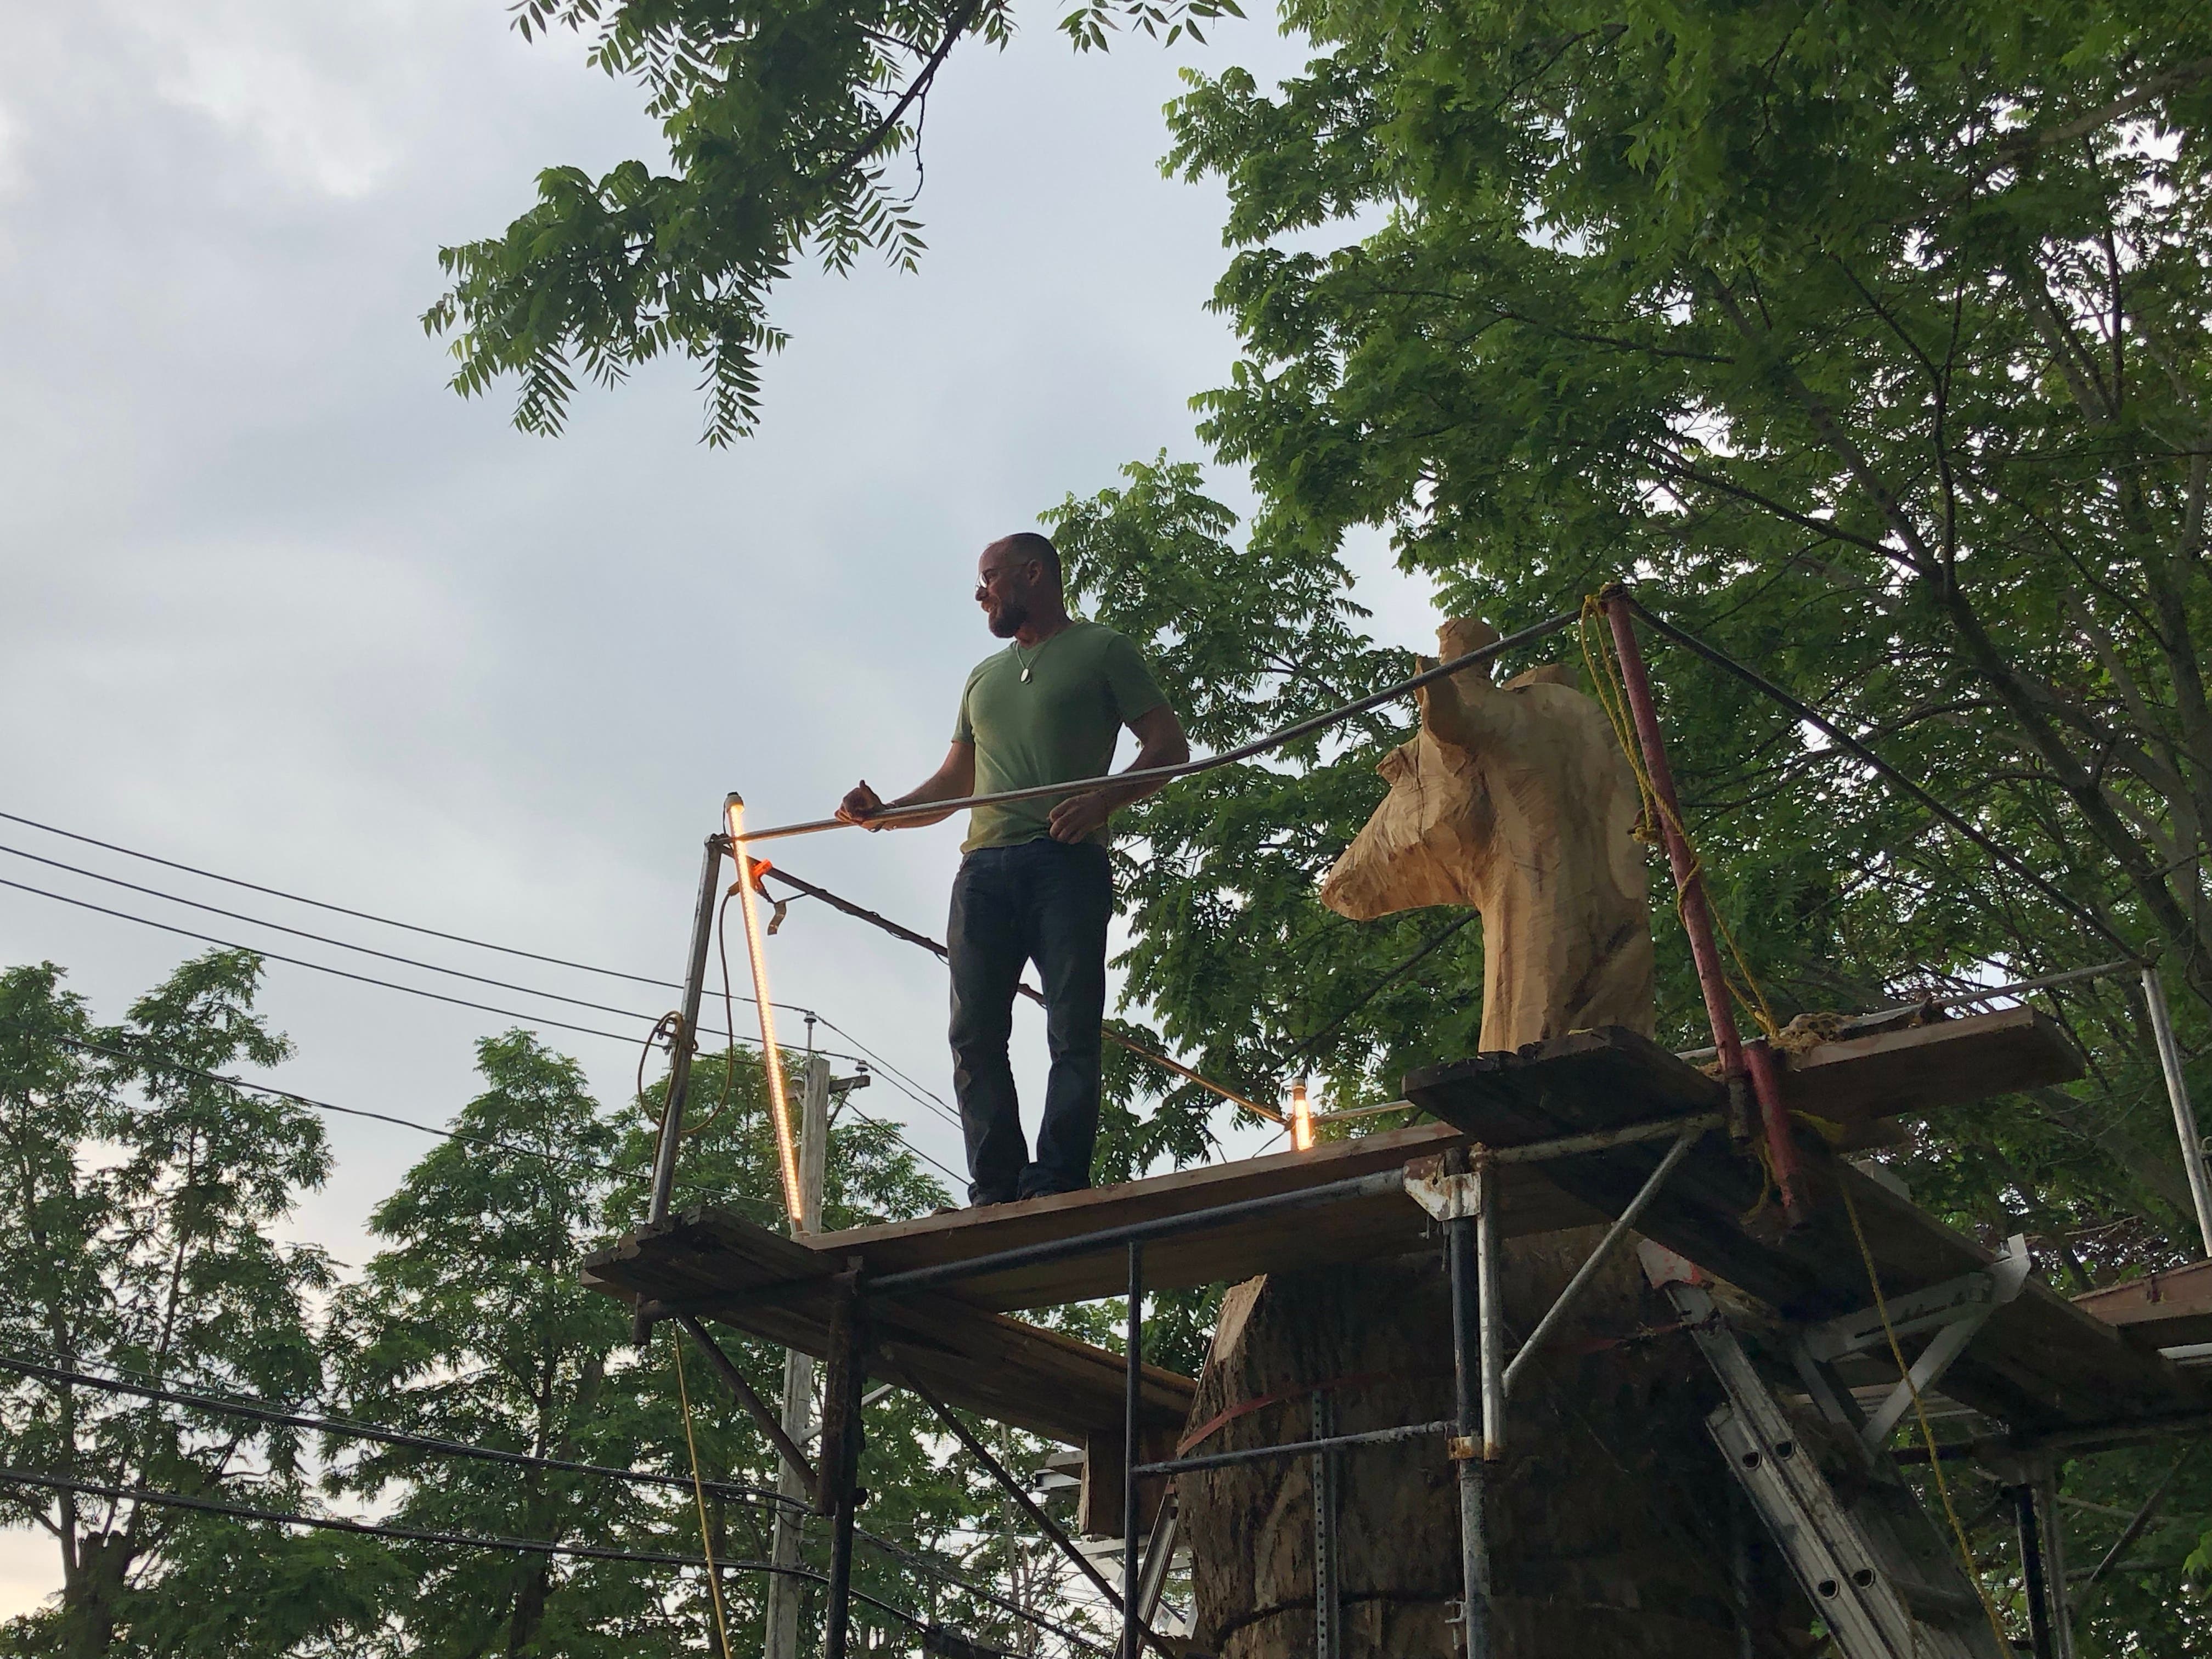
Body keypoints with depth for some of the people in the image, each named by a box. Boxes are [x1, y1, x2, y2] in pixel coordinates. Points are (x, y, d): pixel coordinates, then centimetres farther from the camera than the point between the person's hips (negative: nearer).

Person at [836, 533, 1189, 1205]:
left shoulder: (1102, 650, 12)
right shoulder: (983, 677, 30)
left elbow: (1168, 744, 3)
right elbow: (953, 784, 29)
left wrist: (1104, 799, -14)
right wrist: (884, 812, 10)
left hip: (1066, 863, -5)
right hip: (984, 867, 6)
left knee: (1073, 1030, -12)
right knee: (975, 1036, -7)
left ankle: (1056, 1186, -16)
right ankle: (998, 1192, -7)